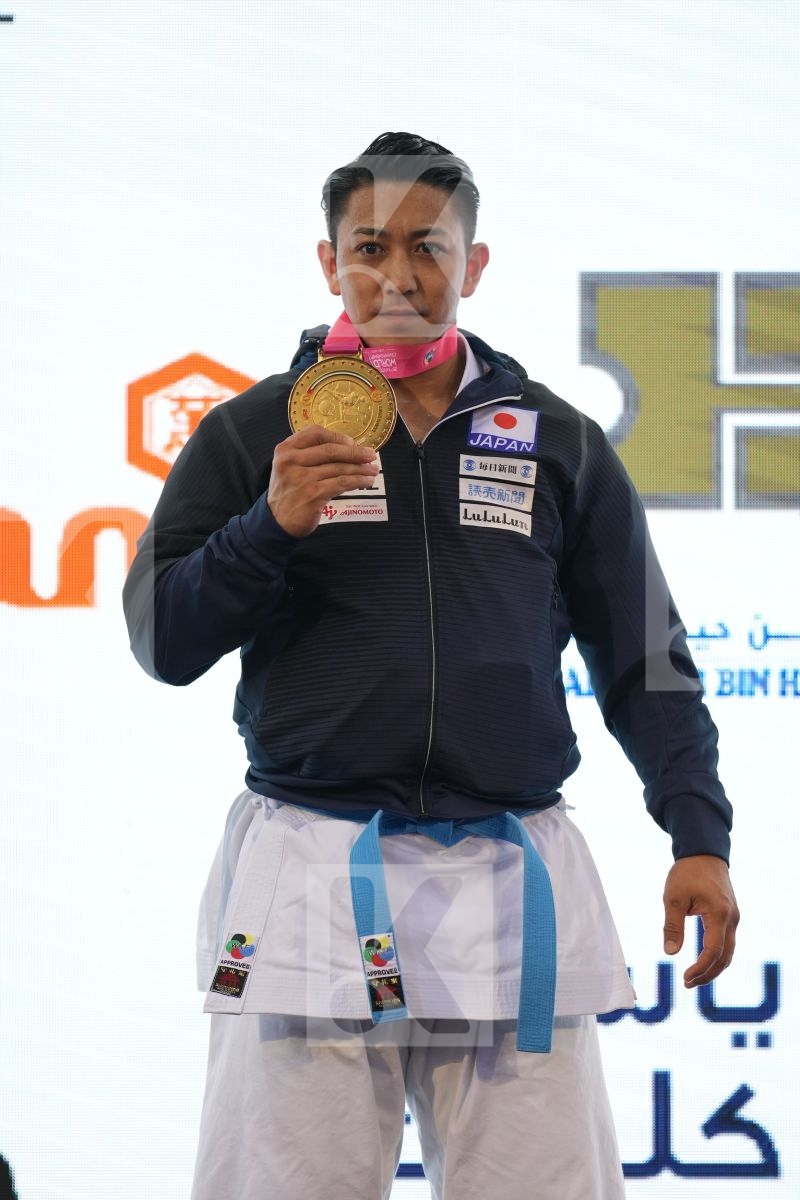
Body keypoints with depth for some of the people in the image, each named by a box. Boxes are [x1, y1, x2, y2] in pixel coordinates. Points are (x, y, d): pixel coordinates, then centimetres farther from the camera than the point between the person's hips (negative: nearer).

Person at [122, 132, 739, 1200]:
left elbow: (643, 659, 15)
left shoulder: (559, 446, 13)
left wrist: (699, 834, 4)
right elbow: (162, 641, 5)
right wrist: (272, 527, -11)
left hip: (512, 883, 1)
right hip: (310, 868, -1)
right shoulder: (254, 434, 9)